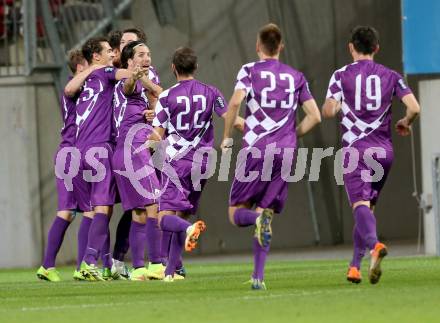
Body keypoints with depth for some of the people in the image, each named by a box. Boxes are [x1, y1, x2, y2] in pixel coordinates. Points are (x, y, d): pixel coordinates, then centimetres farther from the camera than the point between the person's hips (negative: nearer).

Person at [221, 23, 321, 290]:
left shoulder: (250, 71, 4)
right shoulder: (296, 77, 13)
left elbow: (236, 101, -14)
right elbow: (315, 116, 8)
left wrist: (227, 137, -3)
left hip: (255, 148, -3)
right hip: (284, 152, 3)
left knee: (237, 213, 6)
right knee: (267, 210, 8)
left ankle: (258, 219, -30)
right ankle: (258, 276, -3)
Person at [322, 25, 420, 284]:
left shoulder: (341, 75, 1)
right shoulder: (390, 76, 7)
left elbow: (328, 111, -8)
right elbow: (414, 108, -3)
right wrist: (405, 124, 18)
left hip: (355, 149, -3)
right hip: (384, 150, 3)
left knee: (360, 204, -14)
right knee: (369, 205, 16)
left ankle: (375, 244, -44)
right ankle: (355, 267, 16)